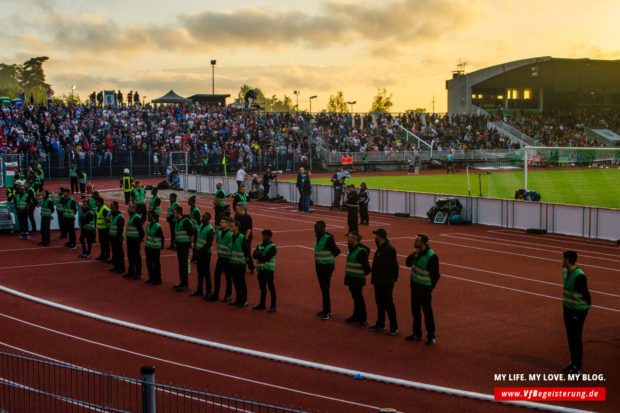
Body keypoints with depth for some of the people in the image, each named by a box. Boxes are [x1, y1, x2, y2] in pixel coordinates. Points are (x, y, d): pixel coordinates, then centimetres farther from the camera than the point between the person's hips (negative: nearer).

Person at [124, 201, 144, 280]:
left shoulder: (136, 218, -17)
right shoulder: (131, 216, 13)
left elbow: (141, 229, -20)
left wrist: (141, 238, -18)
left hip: (135, 240, -10)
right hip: (130, 239, 10)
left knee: (136, 257, -2)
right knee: (130, 256, 16)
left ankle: (138, 274, 4)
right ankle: (131, 272, 26)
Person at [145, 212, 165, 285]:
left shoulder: (157, 226, -17)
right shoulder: (148, 224, 6)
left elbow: (162, 237, -12)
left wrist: (161, 247, -10)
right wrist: (146, 244, 17)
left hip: (155, 248, -8)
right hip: (148, 247, 8)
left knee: (156, 263, 2)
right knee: (149, 263, 12)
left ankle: (158, 279, 12)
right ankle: (151, 278, 25)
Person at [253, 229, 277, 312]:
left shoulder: (272, 247, -10)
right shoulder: (260, 245, 12)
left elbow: (267, 258, -19)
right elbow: (255, 255, 2)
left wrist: (259, 256, -8)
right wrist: (262, 256, -16)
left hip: (268, 270, -7)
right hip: (261, 269, 7)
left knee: (271, 288, -2)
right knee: (262, 287, 15)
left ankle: (273, 306, 1)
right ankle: (262, 304, 25)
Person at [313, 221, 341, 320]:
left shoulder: (328, 238, -19)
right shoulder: (317, 237, 7)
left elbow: (337, 251, -15)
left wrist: (328, 258, -3)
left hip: (327, 266, -8)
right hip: (319, 266, 8)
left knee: (325, 289, -6)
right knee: (322, 288, 14)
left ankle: (327, 312, -1)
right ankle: (327, 309, 24)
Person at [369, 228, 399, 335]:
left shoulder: (389, 249, -20)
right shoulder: (380, 248, 10)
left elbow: (394, 265, -18)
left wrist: (394, 278, -13)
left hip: (386, 283, -10)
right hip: (378, 282, 10)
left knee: (388, 304, -3)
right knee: (380, 303, 17)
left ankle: (394, 327, 5)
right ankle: (380, 324, 29)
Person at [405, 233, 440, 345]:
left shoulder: (431, 256, -20)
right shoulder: (416, 253, 3)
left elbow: (435, 275, -14)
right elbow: (408, 263, 9)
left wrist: (430, 288, -11)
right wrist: (412, 255, -9)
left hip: (425, 288, -8)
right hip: (415, 286, 8)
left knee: (427, 312, -1)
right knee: (415, 311, 16)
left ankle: (431, 336, 8)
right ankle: (417, 334, 29)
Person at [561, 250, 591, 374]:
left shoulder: (579, 276, -24)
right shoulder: (565, 272, 4)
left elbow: (585, 293, -17)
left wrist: (587, 305, -9)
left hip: (578, 311, -8)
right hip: (568, 309, 8)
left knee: (576, 339, 0)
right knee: (570, 337, 16)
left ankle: (577, 368, 10)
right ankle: (573, 363, 28)